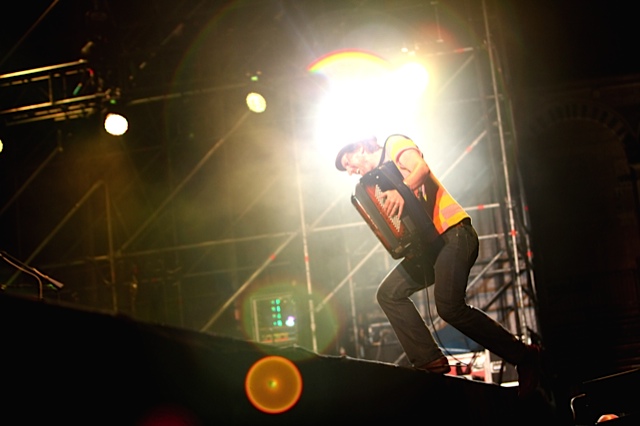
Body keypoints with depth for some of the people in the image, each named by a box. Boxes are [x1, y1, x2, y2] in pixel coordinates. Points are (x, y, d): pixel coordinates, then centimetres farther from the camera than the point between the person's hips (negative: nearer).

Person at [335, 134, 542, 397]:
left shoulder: (395, 145, 5)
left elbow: (421, 167, -16)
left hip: (452, 231, -9)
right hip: (428, 242, 10)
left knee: (449, 307, -22)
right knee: (389, 293, 2)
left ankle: (524, 357, -12)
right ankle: (428, 361, -4)